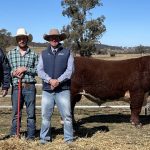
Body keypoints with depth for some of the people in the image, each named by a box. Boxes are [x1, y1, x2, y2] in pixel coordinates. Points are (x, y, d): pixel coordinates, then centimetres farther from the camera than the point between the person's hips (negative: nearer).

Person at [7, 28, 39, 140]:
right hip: (16, 87, 0)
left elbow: (38, 71, 2)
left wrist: (25, 69, -10)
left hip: (30, 87, 0)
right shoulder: (11, 53, 8)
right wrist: (13, 73, -11)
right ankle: (14, 136, 16)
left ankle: (31, 136, 14)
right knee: (16, 113, 6)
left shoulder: (33, 54, 6)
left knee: (31, 113, 5)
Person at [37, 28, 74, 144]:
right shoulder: (44, 54, 13)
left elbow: (70, 70, -3)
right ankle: (45, 138, 18)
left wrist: (58, 81, -14)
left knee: (67, 115, -1)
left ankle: (69, 138, 9)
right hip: (47, 90, 2)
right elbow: (40, 71, 4)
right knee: (46, 116, 6)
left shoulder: (67, 53, 7)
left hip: (63, 89, -2)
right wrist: (50, 80, -14)